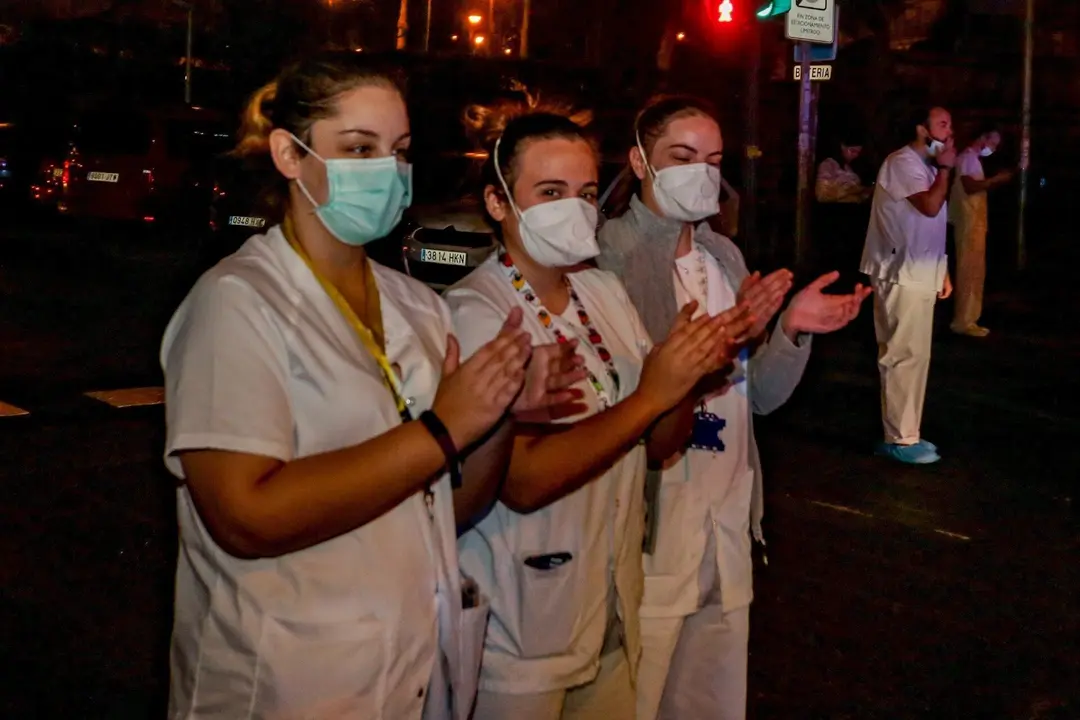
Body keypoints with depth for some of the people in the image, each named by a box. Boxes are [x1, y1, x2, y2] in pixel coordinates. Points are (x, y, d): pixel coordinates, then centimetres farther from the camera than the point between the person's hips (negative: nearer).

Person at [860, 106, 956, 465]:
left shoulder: (927, 165, 18)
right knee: (906, 356, -9)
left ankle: (904, 433, 18)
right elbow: (930, 206, -25)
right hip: (902, 276, -10)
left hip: (920, 275, 10)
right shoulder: (903, 162, -13)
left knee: (912, 355, 12)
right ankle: (899, 439, -3)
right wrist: (945, 168, -12)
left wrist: (942, 270, 17)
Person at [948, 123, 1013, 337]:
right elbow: (970, 186, -24)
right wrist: (997, 179, -21)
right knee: (969, 271, -9)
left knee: (974, 271, 11)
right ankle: (963, 321, -6)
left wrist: (996, 182, 13)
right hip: (969, 223, -11)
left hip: (976, 222, 11)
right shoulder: (967, 157, -11)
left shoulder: (974, 159, 21)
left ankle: (967, 319, 14)